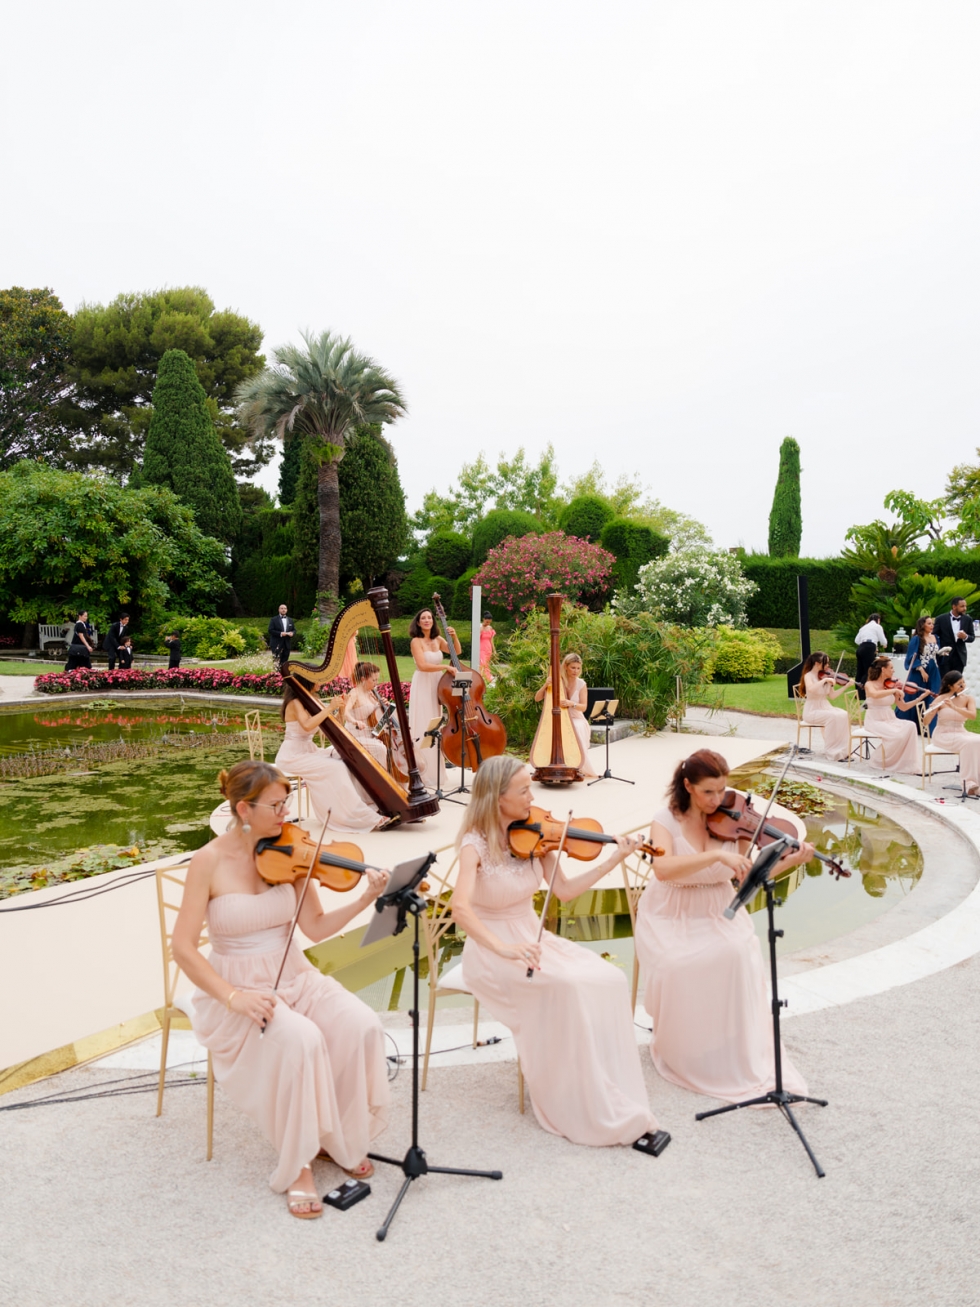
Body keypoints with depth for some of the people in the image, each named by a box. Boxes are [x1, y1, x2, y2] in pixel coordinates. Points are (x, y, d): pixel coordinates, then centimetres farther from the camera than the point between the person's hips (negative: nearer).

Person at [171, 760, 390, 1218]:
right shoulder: (209, 861, -13)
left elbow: (315, 927, -3)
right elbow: (183, 948, -14)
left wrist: (366, 899, -18)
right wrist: (232, 996, -24)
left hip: (294, 978, 4)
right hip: (238, 990, -4)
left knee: (360, 1027, -20)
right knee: (300, 1040, -32)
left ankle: (341, 1137, 4)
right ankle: (297, 1164, -10)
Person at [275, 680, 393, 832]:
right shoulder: (295, 703, -14)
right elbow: (307, 725, -33)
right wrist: (329, 708, -26)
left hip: (308, 751, 9)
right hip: (292, 755, -9)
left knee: (344, 761, -8)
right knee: (335, 768, -24)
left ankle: (370, 807, -11)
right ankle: (369, 819, -26)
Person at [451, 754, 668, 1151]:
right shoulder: (476, 844, -16)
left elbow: (564, 891, 2)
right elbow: (460, 909, -30)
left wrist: (613, 860, -6)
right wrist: (503, 947, -43)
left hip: (532, 938, 6)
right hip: (492, 949, -6)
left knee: (609, 980, -16)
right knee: (567, 985, -30)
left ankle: (616, 1100, -7)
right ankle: (581, 1107, -13)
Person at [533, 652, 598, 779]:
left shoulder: (581, 684, 0)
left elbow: (583, 707, -8)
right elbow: (537, 699, -4)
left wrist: (571, 704, -29)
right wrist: (545, 686, -23)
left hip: (576, 719, 0)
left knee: (577, 730, -33)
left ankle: (580, 768, -20)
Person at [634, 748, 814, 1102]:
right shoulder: (666, 820, -12)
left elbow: (746, 876, -4)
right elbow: (663, 868, -31)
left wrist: (790, 862, -17)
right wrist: (717, 854, -41)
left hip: (718, 914, 2)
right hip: (671, 918, -2)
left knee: (738, 954, -29)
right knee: (675, 966, -31)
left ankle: (740, 1056, -10)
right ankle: (681, 1052, -1)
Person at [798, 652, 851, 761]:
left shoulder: (825, 676, 8)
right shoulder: (808, 676, -11)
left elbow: (832, 696, 5)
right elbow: (811, 689, -33)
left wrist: (846, 686, -3)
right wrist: (824, 680, -32)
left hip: (825, 707, 6)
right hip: (812, 711, -6)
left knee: (843, 715, -19)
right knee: (833, 717, -29)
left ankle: (842, 750, -14)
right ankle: (833, 751, -18)